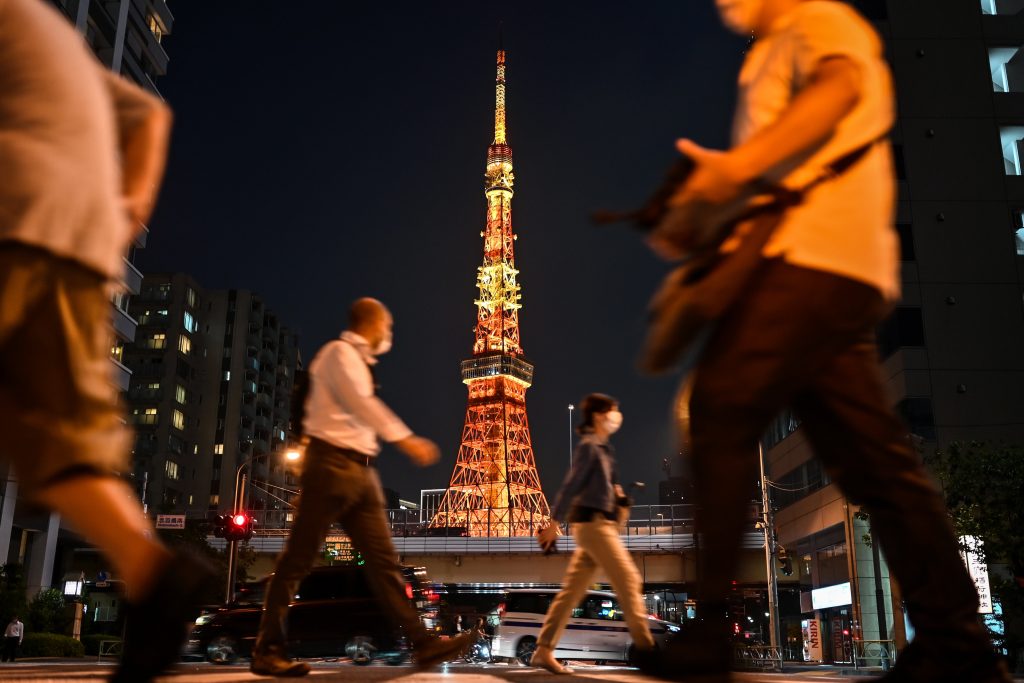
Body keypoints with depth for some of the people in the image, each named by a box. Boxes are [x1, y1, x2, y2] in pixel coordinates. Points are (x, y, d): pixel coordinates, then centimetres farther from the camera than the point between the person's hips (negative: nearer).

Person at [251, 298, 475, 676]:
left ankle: (422, 643, 1)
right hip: (332, 464, -9)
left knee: (383, 559, 3)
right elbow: (362, 403, -19)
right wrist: (404, 438, -26)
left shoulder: (356, 361, 23)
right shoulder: (340, 352, -5)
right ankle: (267, 651, 3)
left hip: (359, 471, 9)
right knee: (297, 560, -4)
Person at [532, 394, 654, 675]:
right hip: (593, 522, -9)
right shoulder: (588, 446, -9)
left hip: (598, 524, 9)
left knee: (572, 589, 6)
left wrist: (614, 490, 10)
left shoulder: (603, 447, 19)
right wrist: (554, 523, -15)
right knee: (628, 579, -8)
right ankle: (644, 647, -5)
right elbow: (571, 484, -13)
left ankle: (544, 650, 6)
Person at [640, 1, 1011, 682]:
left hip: (814, 257, -10)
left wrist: (740, 163, -27)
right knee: (872, 456, 4)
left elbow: (840, 86, -16)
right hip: (844, 276, 10)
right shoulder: (773, 61, 35)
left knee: (719, 411, -17)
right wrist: (696, 228, 17)